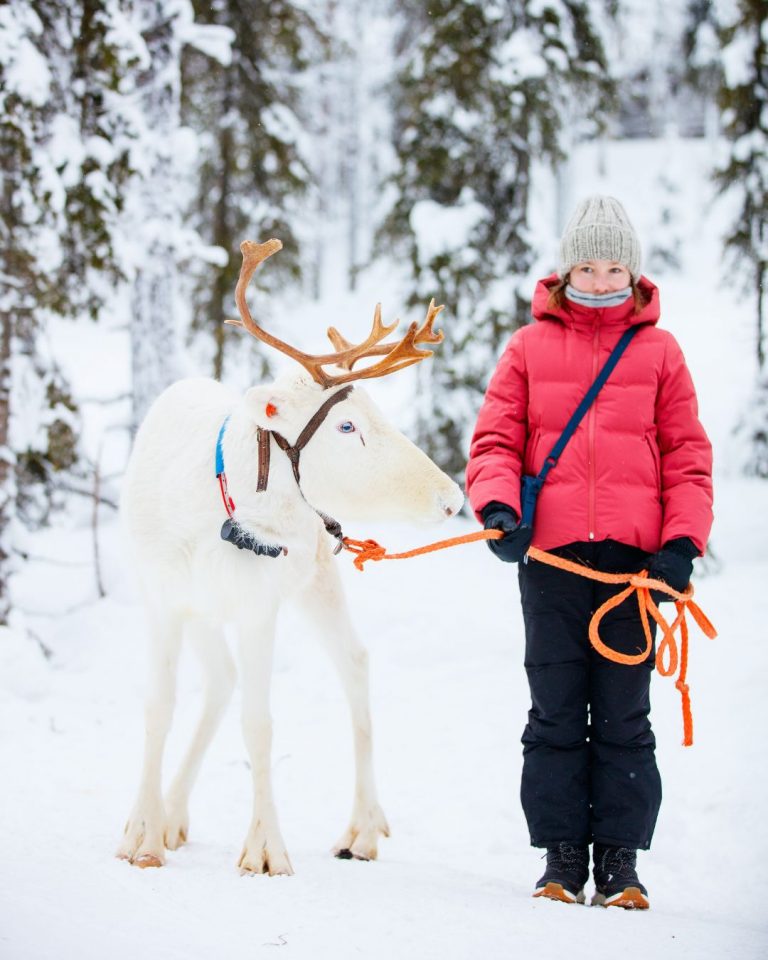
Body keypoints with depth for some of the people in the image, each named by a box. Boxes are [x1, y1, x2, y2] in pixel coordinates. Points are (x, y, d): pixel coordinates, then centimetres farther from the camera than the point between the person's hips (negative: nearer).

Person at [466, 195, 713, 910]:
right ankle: (561, 858, 9)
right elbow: (495, 439, 6)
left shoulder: (658, 351, 9)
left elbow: (687, 455, 8)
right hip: (551, 556, 0)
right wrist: (498, 506, -13)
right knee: (555, 714, 3)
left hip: (634, 557, 0)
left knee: (623, 717, 2)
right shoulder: (531, 347, 9)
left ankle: (620, 863, 7)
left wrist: (683, 539, -4)